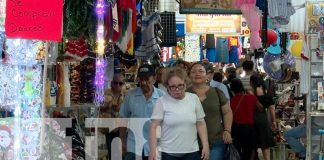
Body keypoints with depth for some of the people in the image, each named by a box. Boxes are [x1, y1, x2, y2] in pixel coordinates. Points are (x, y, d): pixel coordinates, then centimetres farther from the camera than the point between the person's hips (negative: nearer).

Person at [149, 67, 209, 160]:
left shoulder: (194, 98, 4)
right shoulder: (162, 101, -5)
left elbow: (201, 124, 8)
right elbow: (154, 127, -7)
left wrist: (205, 146, 3)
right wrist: (153, 150, -14)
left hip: (191, 152, 2)